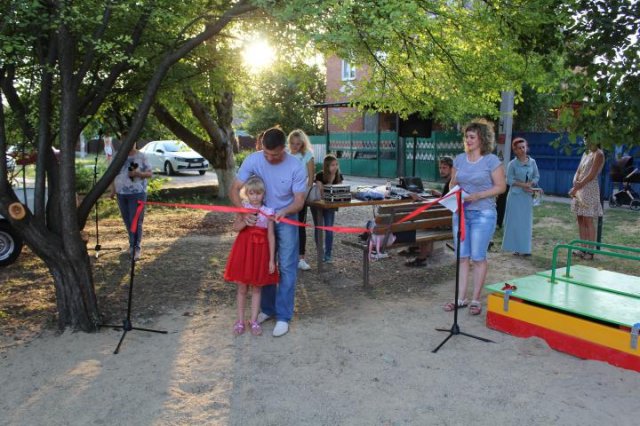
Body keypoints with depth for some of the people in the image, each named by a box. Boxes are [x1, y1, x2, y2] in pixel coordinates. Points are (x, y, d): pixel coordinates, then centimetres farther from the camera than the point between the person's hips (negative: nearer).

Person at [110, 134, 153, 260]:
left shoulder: (141, 157, -2)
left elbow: (150, 173, -2)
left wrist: (138, 173, -20)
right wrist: (113, 189, 9)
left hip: (137, 193, -4)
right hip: (121, 194, 4)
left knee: (136, 221, -7)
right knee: (127, 221, 11)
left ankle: (136, 248, -2)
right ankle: (132, 243, 25)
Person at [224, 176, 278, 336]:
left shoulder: (268, 212, -5)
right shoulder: (243, 208, -2)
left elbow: (271, 236, -5)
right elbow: (235, 227, -1)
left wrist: (271, 260, -7)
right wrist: (245, 222, -21)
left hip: (260, 251, 0)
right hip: (244, 248, 1)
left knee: (256, 288, 10)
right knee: (242, 288, 8)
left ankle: (254, 321, 21)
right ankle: (240, 321, 20)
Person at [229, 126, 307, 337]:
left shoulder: (296, 167, -22)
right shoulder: (253, 160, -18)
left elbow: (299, 201, -17)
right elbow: (234, 189, -15)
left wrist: (285, 212, -38)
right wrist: (244, 212, -32)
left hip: (286, 220, -2)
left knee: (286, 268, -4)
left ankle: (283, 317, 4)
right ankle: (267, 309, 26)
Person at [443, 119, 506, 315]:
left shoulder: (491, 160, -6)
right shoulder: (459, 159, 9)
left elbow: (501, 186, -7)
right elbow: (453, 183, 16)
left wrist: (478, 196, -17)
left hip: (483, 214, -5)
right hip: (461, 212, 5)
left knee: (478, 257, 1)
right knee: (462, 256, 7)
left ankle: (476, 300, 13)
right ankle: (461, 298, 15)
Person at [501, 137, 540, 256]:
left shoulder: (532, 162, 7)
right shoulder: (512, 164, -3)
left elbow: (537, 176, 10)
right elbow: (509, 180, -6)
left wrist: (531, 183, -11)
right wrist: (522, 185, -17)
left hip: (528, 195, 4)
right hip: (516, 195, -3)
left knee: (526, 222, 5)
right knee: (515, 221, -3)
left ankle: (525, 248, 12)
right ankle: (516, 248, 3)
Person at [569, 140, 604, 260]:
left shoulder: (598, 154, -8)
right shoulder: (586, 153, 16)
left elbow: (591, 175, -15)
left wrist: (577, 187, -16)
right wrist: (575, 182, -7)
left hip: (590, 189, -8)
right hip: (580, 189, 8)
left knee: (588, 220, -6)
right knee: (580, 220, 9)